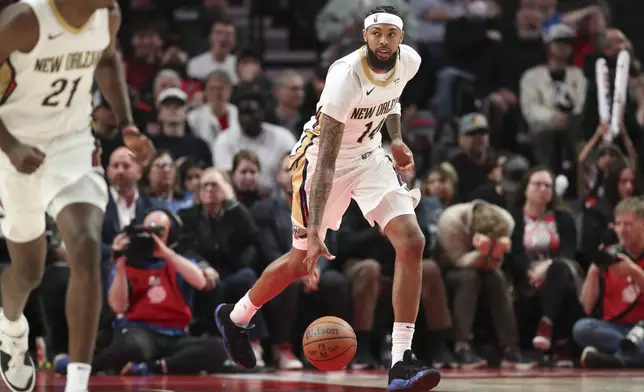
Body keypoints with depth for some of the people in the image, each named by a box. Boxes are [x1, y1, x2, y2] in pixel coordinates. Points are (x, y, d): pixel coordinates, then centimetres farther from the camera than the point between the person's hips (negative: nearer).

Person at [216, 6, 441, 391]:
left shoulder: (409, 62, -11)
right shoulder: (346, 77, -32)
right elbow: (326, 160, -34)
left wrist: (396, 139, 5)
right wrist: (315, 231, -40)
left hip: (370, 155, 5)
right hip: (321, 156, -5)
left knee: (412, 241, -14)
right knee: (302, 260, 5)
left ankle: (402, 361, -16)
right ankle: (235, 317, 36)